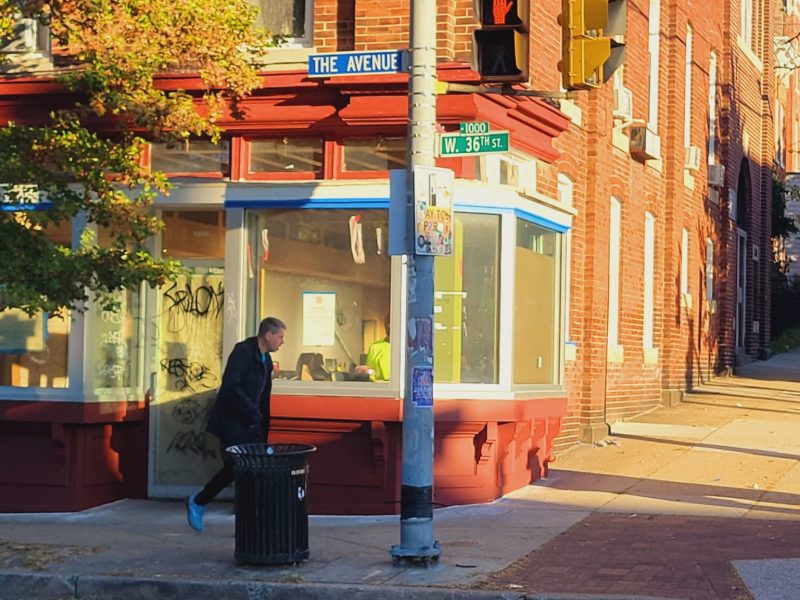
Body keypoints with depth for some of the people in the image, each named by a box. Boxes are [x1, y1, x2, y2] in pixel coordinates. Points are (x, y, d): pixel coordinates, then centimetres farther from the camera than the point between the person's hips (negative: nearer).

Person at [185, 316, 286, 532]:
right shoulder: (243, 351, -15)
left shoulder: (266, 360, 13)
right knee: (234, 467, -10)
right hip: (231, 422, -9)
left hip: (250, 424, 9)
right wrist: (252, 413, -22)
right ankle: (198, 502, 10)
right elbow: (231, 386, -25)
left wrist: (263, 428, 15)